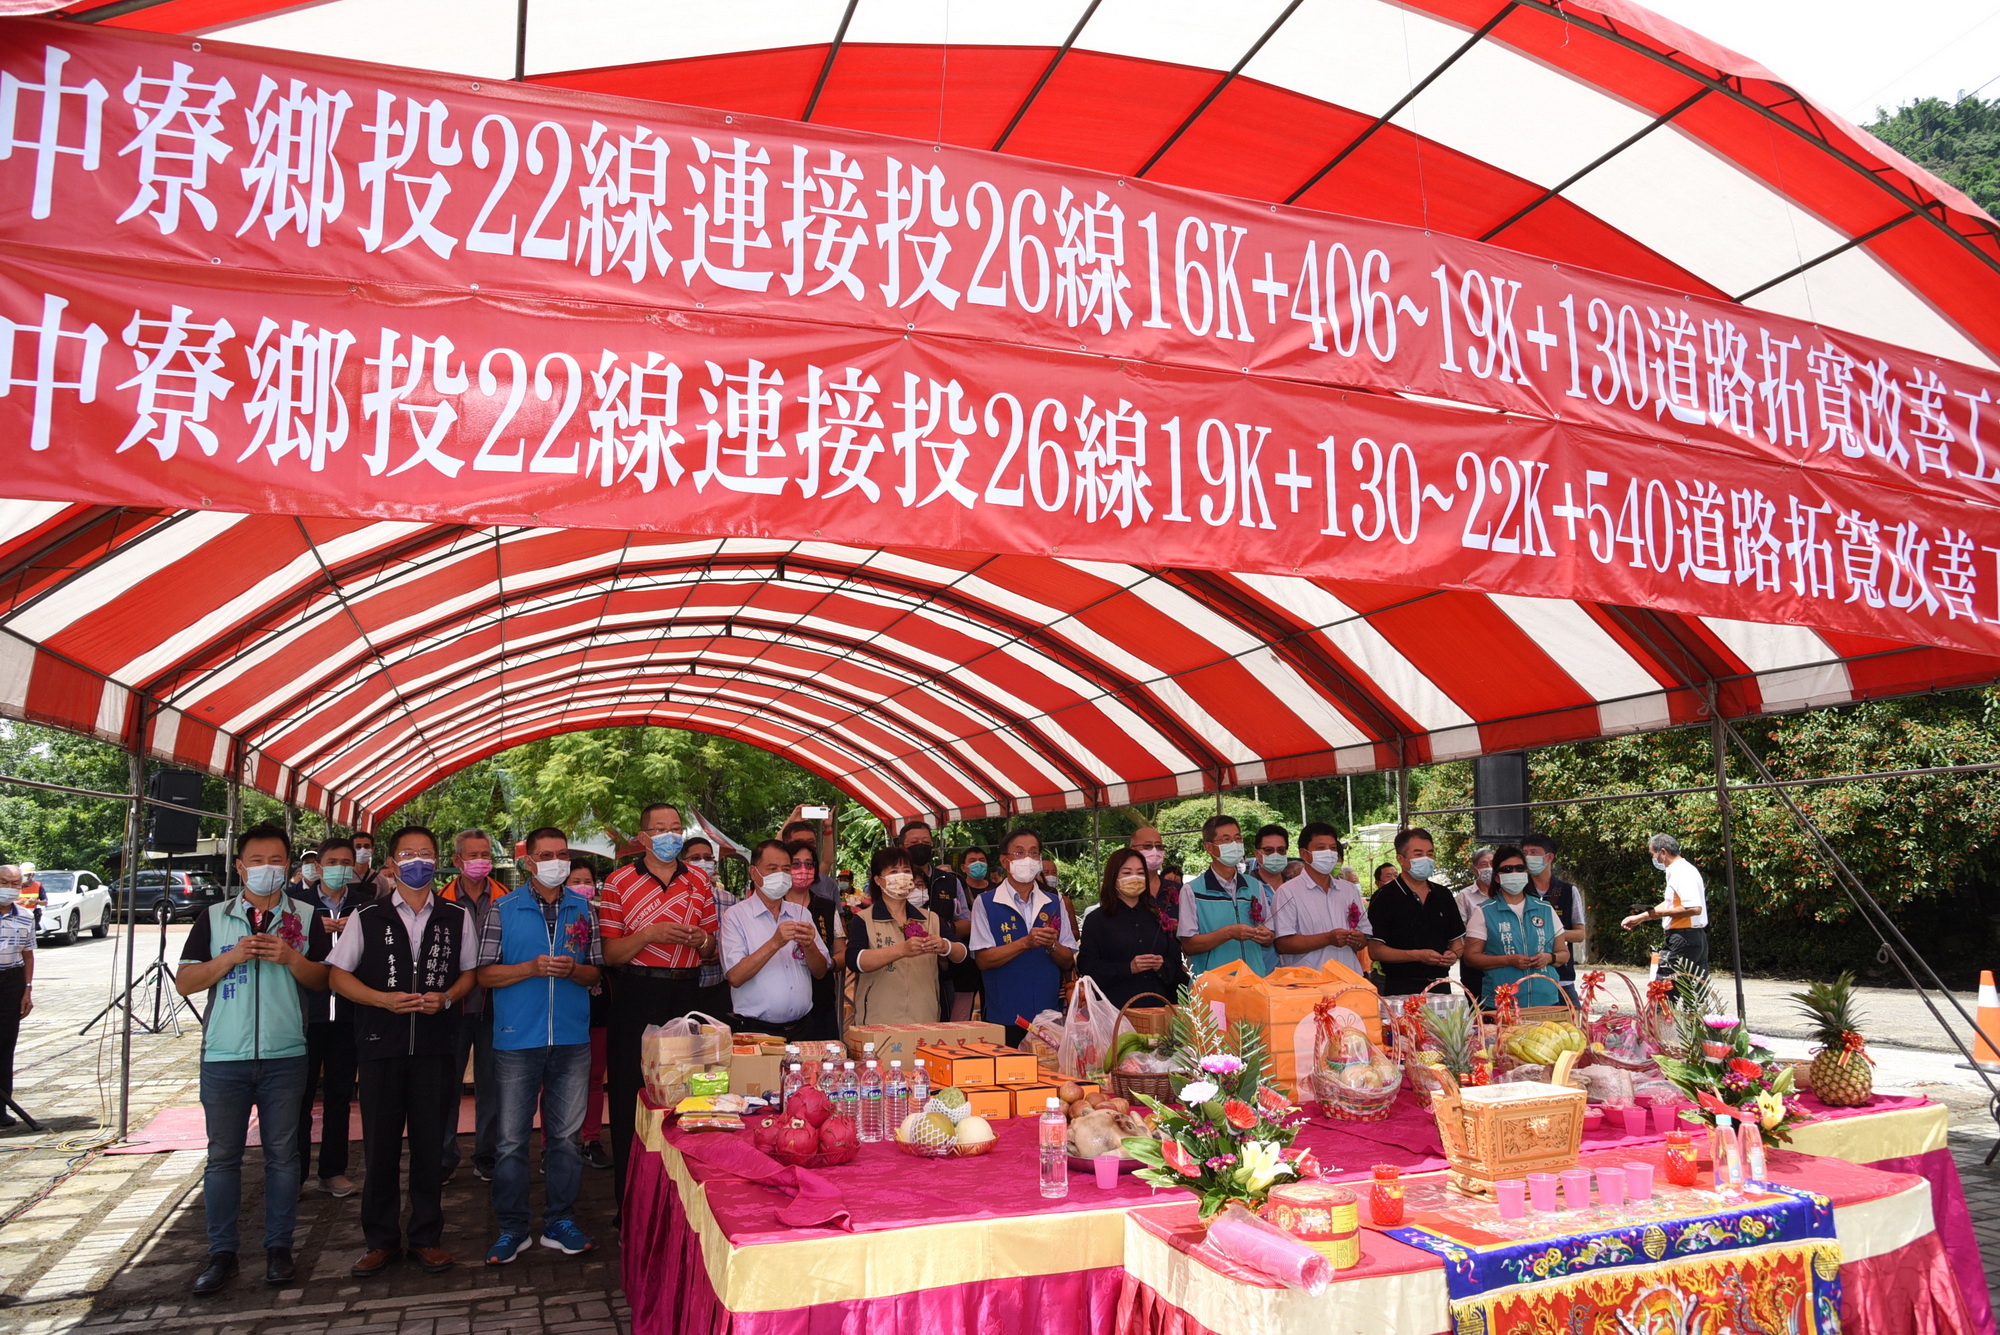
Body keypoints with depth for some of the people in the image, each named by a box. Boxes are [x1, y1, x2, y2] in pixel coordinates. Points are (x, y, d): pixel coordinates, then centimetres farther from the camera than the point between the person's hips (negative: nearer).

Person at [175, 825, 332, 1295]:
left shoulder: (305, 917, 6)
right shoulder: (215, 917, 7)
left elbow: (323, 980, 4)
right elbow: (185, 982, 3)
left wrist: (291, 958, -14)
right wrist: (232, 957, -13)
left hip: (285, 1056, 0)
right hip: (224, 1056, 0)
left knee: (282, 1153, 6)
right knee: (223, 1155, 6)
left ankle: (278, 1247, 16)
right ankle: (222, 1252, 17)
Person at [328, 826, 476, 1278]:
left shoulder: (457, 917, 7)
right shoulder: (367, 918, 5)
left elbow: (470, 972, 11)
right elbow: (338, 974, 4)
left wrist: (445, 998, -9)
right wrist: (384, 999, -11)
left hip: (437, 1044, 0)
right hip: (382, 1043, 0)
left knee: (431, 1143, 5)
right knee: (380, 1144, 5)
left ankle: (427, 1236, 18)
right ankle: (380, 1239, 19)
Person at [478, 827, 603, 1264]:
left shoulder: (583, 909, 8)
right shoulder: (503, 909, 1)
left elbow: (595, 971, 10)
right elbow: (485, 974, -3)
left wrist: (571, 969, -11)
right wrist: (533, 968, -15)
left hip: (572, 1040, 2)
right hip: (517, 1040, -2)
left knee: (566, 1136, 9)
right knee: (512, 1140, 4)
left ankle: (560, 1223, 21)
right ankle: (512, 1229, 17)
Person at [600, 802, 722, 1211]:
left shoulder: (700, 881, 10)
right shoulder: (619, 882, 1)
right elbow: (610, 954, -2)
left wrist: (700, 940, -8)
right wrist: (650, 935, -18)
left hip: (690, 994, 2)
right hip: (638, 997, -2)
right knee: (632, 1099, 2)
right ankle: (630, 1206, 14)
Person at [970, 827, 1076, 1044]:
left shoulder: (1054, 903, 10)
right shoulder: (986, 903, -1)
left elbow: (1068, 961, 8)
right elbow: (983, 959, -9)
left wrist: (1052, 946, -12)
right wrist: (1026, 943, -19)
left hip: (1049, 1016, 3)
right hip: (1004, 1018, -3)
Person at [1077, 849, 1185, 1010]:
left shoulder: (1157, 917, 16)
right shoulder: (1096, 920, 1)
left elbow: (1175, 960, 15)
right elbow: (1087, 967, -7)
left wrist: (1161, 966, -7)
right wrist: (1128, 968, -17)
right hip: (1116, 1007, -4)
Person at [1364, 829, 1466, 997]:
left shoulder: (1443, 895, 13)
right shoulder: (1384, 897, -6)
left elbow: (1456, 939, 21)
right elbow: (1375, 950, -11)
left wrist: (1454, 954, -2)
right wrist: (1417, 955, -19)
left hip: (1440, 986, 5)